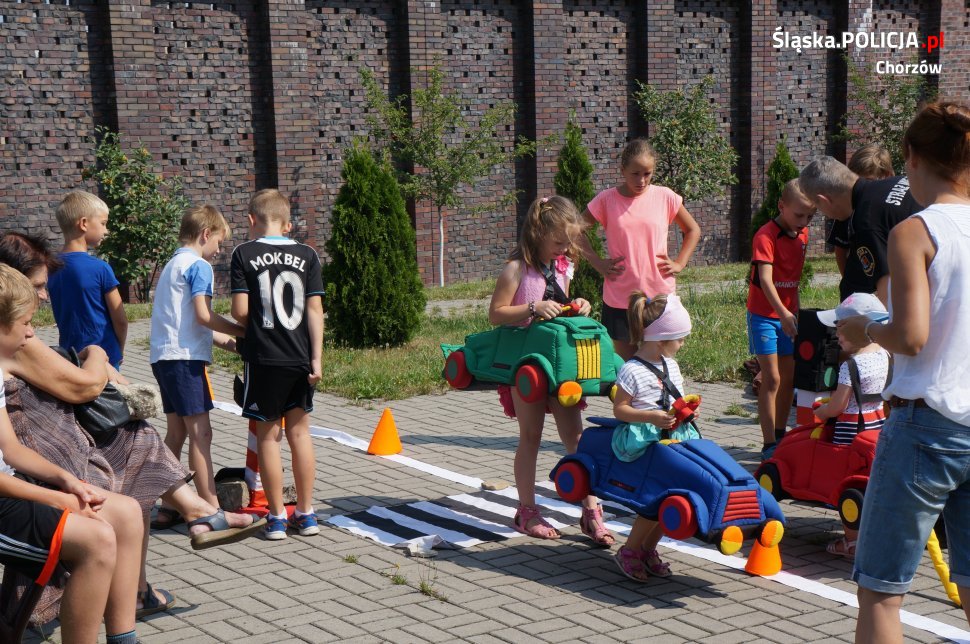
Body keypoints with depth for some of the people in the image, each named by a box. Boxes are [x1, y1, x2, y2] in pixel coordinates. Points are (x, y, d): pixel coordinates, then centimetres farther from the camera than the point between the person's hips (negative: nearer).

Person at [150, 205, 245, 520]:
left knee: (176, 432, 13)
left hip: (163, 356, 10)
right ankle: (211, 510, -10)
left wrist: (226, 341, 21)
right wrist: (244, 331, -8)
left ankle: (168, 507, 15)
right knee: (200, 432, -9)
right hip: (185, 356, -10)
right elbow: (203, 316, -18)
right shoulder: (198, 266, -7)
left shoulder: (172, 265, 22)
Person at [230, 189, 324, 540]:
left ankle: (277, 516, 9)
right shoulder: (307, 254, 2)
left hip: (264, 357, -3)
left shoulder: (244, 254, -5)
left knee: (268, 434, 7)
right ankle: (306, 513, 18)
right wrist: (316, 358, 0)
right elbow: (315, 309, -2)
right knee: (299, 431, 13)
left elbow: (240, 310, -10)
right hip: (300, 357, 3)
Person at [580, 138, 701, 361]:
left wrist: (679, 263, 2)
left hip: (660, 294, 0)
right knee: (626, 364, 8)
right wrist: (597, 262, -2)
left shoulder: (665, 197, 0)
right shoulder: (606, 200, -2)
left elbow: (693, 230, 14)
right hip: (619, 298, 0)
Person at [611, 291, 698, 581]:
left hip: (672, 438, 8)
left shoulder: (670, 365, 14)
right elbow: (619, 409, -12)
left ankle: (648, 549, 19)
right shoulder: (632, 370, -12)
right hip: (642, 443, -8)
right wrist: (651, 417, -23)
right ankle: (629, 551, 2)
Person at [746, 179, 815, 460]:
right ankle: (769, 445, -6)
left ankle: (780, 435, 24)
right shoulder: (766, 236, -18)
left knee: (790, 378, 11)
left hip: (788, 314, 7)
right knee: (772, 379, -9)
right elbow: (765, 280, -28)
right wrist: (784, 313, -39)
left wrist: (796, 311, 15)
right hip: (764, 314, -7)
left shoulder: (803, 234, 6)